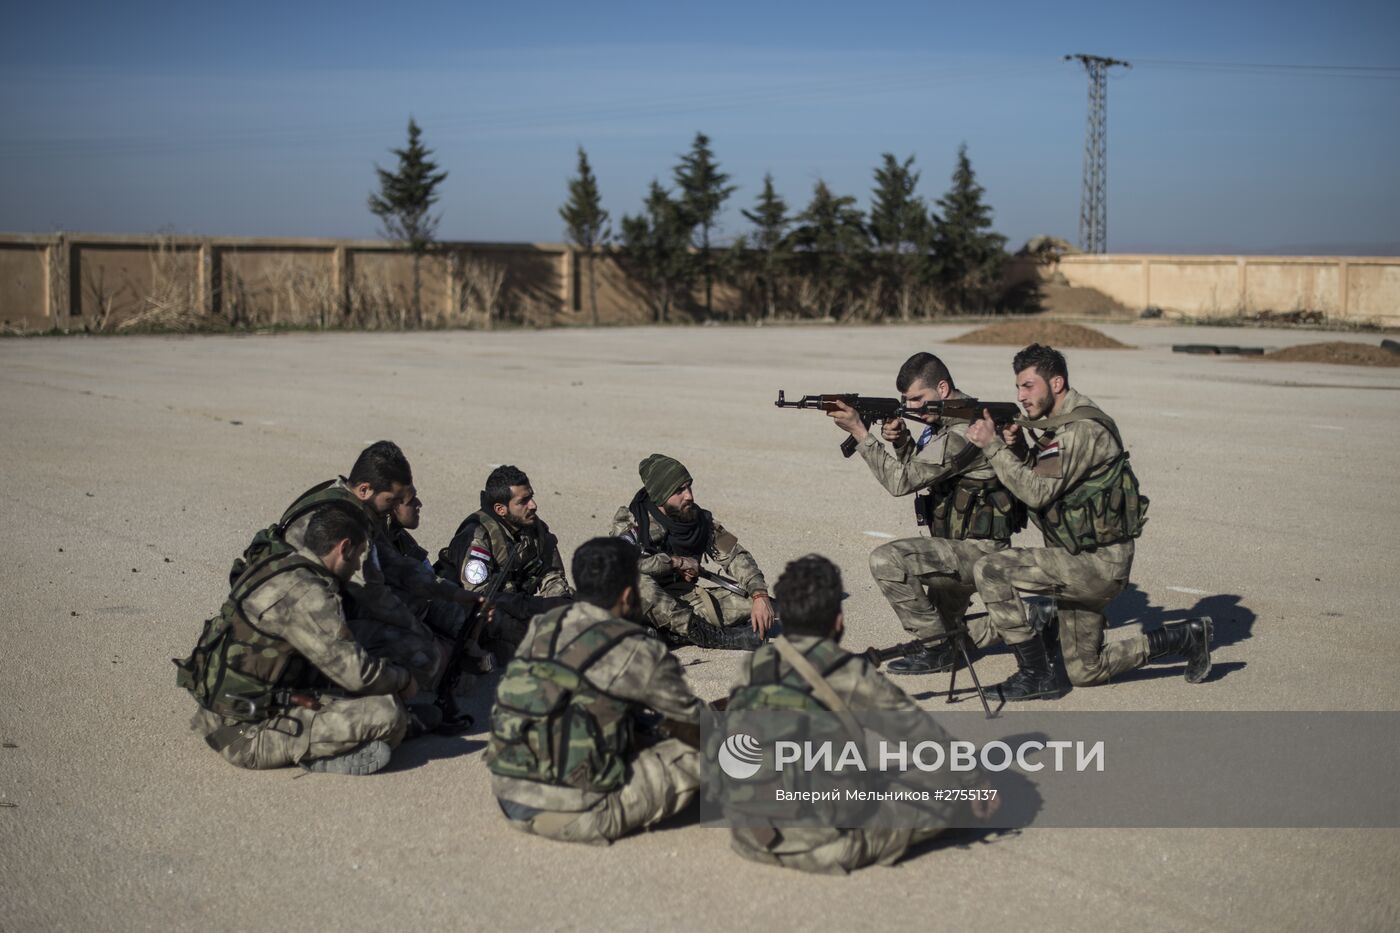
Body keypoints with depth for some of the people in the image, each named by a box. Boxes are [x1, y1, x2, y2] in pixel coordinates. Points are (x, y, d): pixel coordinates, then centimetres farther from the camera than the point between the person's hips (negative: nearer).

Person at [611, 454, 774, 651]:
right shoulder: (630, 521, -12)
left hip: (684, 601, 4)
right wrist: (676, 562, -21)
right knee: (640, 583, -39)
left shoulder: (701, 520, 2)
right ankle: (714, 636, -31)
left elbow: (736, 556, -1)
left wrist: (760, 596, -18)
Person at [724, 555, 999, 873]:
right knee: (940, 801, 5)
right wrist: (978, 785, 14)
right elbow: (924, 735, -1)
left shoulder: (752, 669, 0)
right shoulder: (852, 677, -13)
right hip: (826, 848, -6)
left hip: (750, 839, 6)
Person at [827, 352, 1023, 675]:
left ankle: (937, 647, -15)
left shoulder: (965, 429, -22)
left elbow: (902, 480, -24)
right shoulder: (945, 422, 9)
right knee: (947, 633, 21)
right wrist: (901, 441, -4)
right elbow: (920, 472, 16)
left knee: (887, 560, -28)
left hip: (977, 551, -10)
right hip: (960, 550, 10)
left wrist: (860, 432, -22)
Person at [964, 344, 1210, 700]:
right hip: (1087, 563, 10)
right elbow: (1038, 482, 14)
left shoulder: (1082, 429, -19)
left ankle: (1035, 675, -11)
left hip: (1096, 562, -10)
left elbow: (1038, 492, -24)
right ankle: (1187, 637, 27)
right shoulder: (1061, 426, 11)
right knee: (1086, 672, 17)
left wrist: (993, 446, -20)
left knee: (990, 572, -20)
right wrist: (1017, 448, -3)